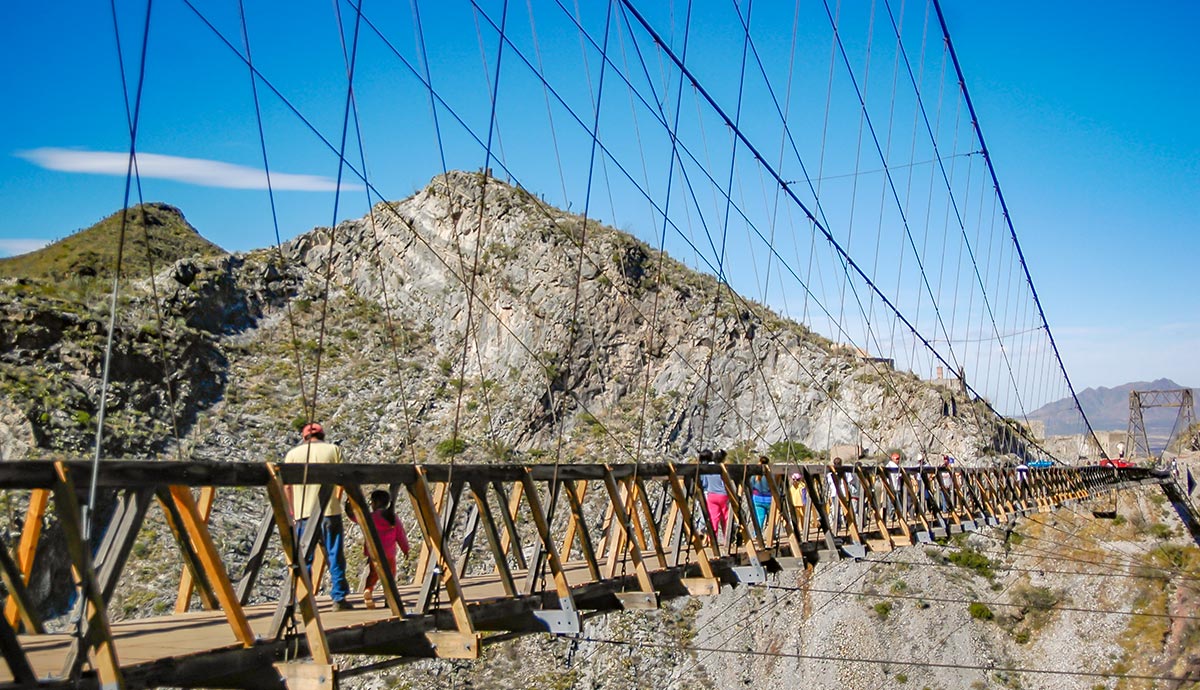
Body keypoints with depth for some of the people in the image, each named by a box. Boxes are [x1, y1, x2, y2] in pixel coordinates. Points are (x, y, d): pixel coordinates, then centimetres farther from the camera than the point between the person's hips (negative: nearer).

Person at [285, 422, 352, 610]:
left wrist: (291, 510, 12)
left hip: (303, 512, 1)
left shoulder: (293, 454, 6)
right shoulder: (333, 449, 4)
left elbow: (286, 485, 3)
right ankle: (339, 598, 7)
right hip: (330, 511, -1)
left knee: (303, 559, 9)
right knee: (335, 557, 6)